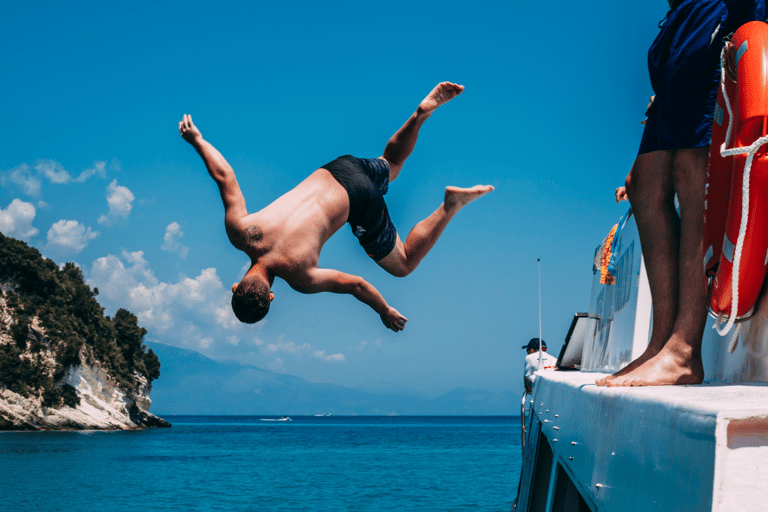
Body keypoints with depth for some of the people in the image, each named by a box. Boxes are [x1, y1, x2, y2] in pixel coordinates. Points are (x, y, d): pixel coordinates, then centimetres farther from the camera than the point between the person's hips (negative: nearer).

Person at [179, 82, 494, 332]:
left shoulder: (300, 278, -28)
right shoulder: (239, 232, -20)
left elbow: (357, 285, -17)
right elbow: (224, 174, -10)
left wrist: (385, 312, 2)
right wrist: (196, 140, 7)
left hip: (358, 200, -6)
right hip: (333, 171, 6)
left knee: (403, 265, 14)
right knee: (391, 164, 36)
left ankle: (451, 205, 6)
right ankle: (423, 111, 23)